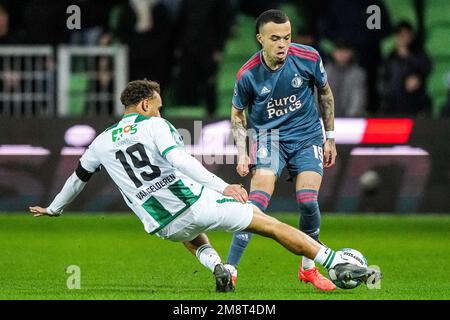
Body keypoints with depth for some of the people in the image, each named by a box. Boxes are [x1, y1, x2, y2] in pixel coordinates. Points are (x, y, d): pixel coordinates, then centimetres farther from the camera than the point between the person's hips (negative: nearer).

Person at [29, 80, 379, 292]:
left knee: (190, 235, 42)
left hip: (165, 227, 5)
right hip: (195, 202, -5)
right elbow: (179, 159, -17)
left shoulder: (102, 142, 16)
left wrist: (53, 209, 49)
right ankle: (341, 265, -4)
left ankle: (216, 267, 9)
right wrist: (222, 186, -26)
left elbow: (78, 178, 31)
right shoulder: (155, 125, 1)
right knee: (271, 225, 2)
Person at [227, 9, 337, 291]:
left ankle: (308, 268, 10)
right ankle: (230, 270, -17)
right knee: (258, 199, -20)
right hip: (269, 134, -1)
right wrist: (242, 154, -7)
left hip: (307, 135, 1)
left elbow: (325, 93, 5)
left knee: (308, 201, -13)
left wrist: (330, 138, 8)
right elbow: (238, 113, 3)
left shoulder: (308, 58, -13)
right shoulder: (248, 75, -15)